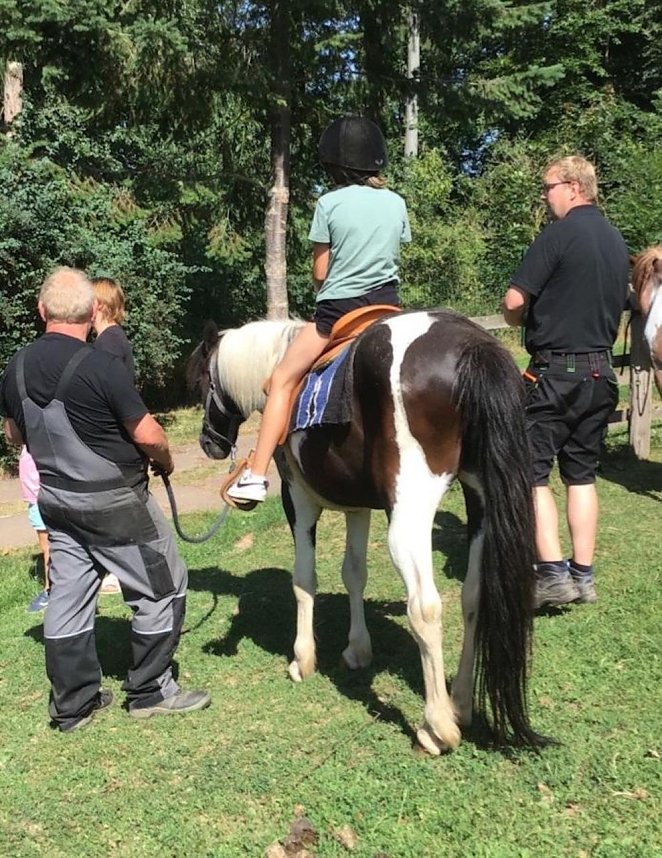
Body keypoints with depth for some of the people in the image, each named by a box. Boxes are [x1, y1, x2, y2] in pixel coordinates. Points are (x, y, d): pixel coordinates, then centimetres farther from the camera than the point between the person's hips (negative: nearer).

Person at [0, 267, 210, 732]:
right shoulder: (101, 367, -23)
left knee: (67, 597, 15)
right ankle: (151, 690, 19)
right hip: (116, 504, -7)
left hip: (56, 499, 7)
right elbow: (148, 435, -20)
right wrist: (166, 460, 1)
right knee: (163, 588, 9)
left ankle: (73, 703, 25)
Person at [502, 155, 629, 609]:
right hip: (601, 370, 8)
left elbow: (514, 302, -15)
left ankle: (553, 574, -7)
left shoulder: (559, 234, -11)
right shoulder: (617, 240, 12)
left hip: (556, 371, -7)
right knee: (582, 473, 13)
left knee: (531, 471, -2)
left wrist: (522, 319, 5)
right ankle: (583, 576, 16)